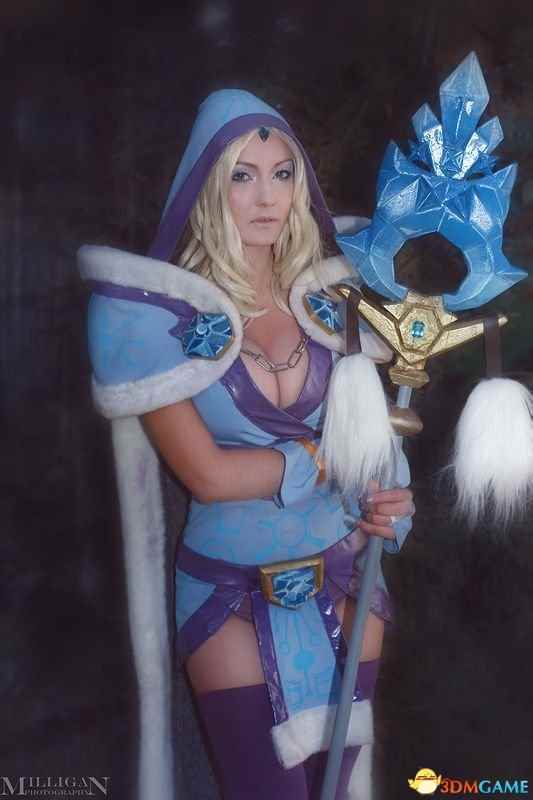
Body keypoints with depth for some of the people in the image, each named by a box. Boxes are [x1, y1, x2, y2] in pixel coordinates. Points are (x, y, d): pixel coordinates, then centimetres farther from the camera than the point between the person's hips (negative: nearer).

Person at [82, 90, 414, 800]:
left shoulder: (329, 299, 0)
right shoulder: (159, 313, -13)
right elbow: (207, 474, -18)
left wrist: (384, 507, -15)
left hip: (346, 575, 4)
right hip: (233, 595, -3)